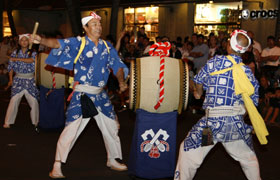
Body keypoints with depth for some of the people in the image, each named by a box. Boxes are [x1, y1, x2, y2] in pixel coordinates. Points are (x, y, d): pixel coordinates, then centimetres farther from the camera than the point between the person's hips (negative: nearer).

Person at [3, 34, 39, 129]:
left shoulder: (33, 53, 2)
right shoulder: (15, 52, 5)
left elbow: (31, 60, -20)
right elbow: (10, 67, 8)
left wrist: (17, 59, -19)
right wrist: (10, 80, 4)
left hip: (30, 80, 0)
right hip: (18, 80, 0)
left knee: (34, 101, -1)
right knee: (14, 100, -8)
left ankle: (36, 122, 15)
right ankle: (8, 122, 1)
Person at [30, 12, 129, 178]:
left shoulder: (107, 46, 8)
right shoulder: (78, 42, -5)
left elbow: (118, 65, 10)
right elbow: (59, 44, -18)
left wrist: (121, 82, -8)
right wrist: (41, 40, -37)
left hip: (101, 95, 6)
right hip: (81, 94, -5)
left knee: (112, 127, 16)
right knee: (71, 129, -10)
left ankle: (113, 160, 36)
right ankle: (57, 166, 1)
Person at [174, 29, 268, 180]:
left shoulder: (215, 61, -3)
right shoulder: (248, 72, 4)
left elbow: (199, 82, 12)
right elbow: (253, 102, 8)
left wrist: (198, 93, 34)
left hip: (213, 121, -3)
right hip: (237, 123, 3)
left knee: (187, 151, 12)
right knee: (248, 158, 22)